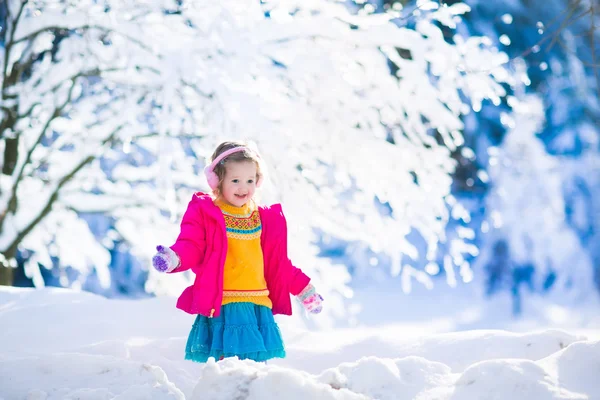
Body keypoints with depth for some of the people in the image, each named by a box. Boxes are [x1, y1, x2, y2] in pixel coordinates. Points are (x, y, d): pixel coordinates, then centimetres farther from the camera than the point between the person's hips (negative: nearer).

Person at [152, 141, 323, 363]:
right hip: (222, 308, -5)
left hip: (259, 307, 5)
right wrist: (172, 258, -33)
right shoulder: (204, 213, 0)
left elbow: (278, 263, 24)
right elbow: (191, 248, -10)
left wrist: (305, 291, 27)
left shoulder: (266, 219, 15)